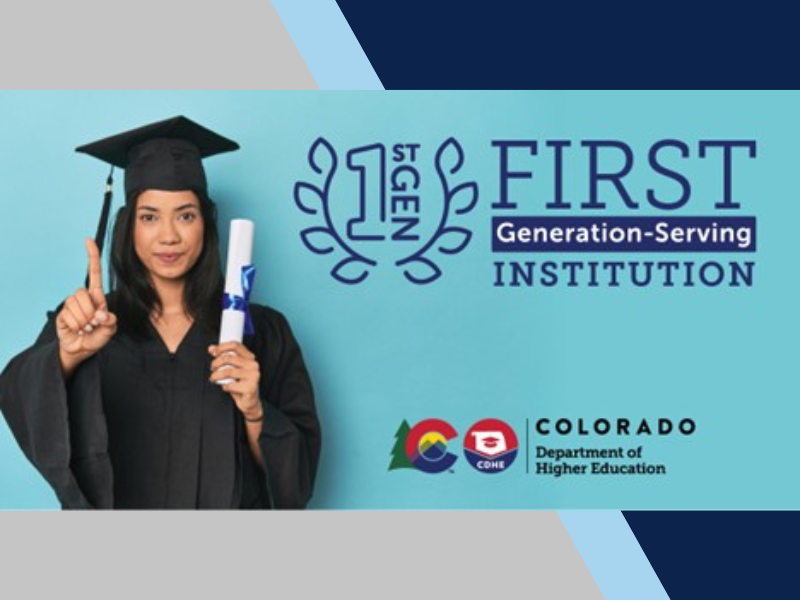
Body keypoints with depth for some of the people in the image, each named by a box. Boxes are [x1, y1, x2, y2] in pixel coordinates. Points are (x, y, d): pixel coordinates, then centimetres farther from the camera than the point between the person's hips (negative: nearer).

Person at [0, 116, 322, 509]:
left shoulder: (259, 332, -7)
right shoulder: (88, 323, -5)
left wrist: (253, 412, -26)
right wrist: (69, 355, -41)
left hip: (229, 504, 0)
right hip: (117, 503, 0)